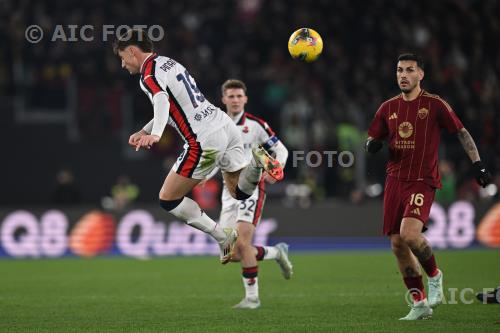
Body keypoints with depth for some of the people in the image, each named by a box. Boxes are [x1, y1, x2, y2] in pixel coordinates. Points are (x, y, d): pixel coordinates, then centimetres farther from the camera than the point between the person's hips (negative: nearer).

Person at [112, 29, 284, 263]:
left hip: (205, 140, -9)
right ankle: (256, 161, -11)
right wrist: (144, 131, 25)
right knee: (240, 192, 19)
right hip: (226, 125, 9)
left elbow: (162, 102, -32)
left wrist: (155, 134, -48)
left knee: (168, 200, 5)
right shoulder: (168, 63, 19)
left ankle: (224, 238, 4)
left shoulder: (149, 75, -10)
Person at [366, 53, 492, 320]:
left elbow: (462, 133, 3)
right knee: (397, 243, 1)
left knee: (409, 234, -25)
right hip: (395, 179, 5)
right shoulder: (388, 108, 11)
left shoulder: (435, 105, -2)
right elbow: (372, 141, 20)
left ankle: (434, 275, 3)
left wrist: (477, 163, -6)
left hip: (423, 181, -5)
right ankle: (419, 303, 12)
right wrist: (372, 145, -4)